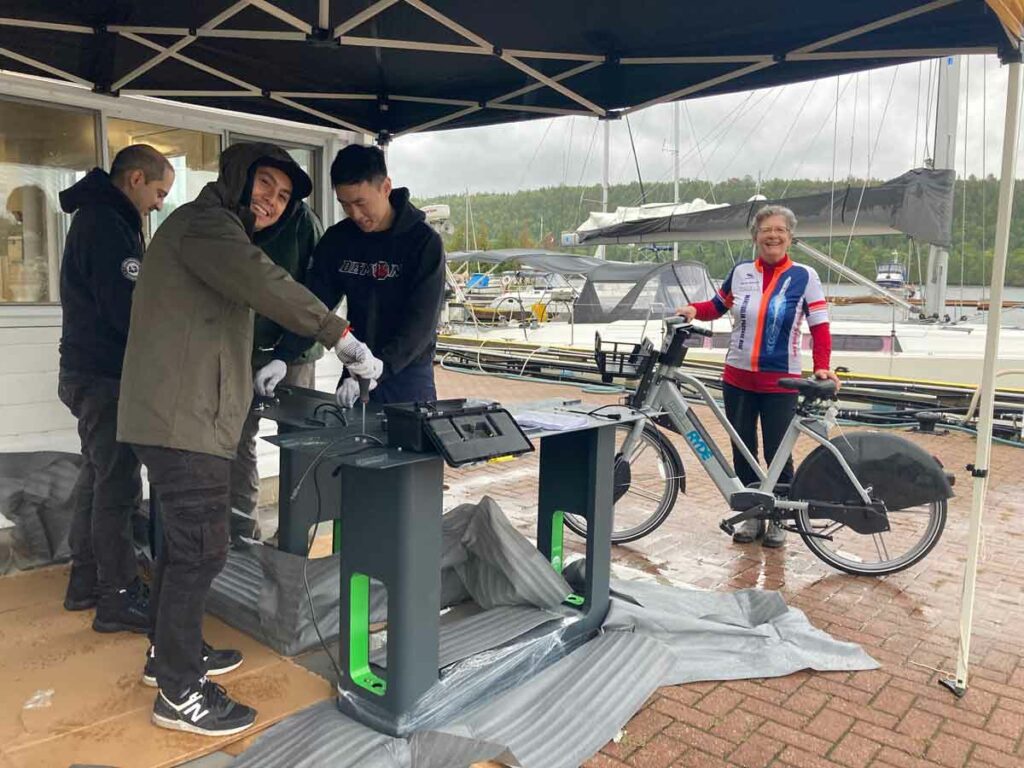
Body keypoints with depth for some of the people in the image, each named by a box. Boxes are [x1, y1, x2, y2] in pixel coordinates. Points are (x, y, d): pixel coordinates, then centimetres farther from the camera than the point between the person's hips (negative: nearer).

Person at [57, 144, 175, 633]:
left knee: (98, 477, 16)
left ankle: (86, 582, 27)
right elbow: (128, 309, -22)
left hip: (89, 372, 11)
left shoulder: (98, 218, 18)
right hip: (104, 377, -11)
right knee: (117, 486, -6)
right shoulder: (107, 225, -16)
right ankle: (118, 598, 2)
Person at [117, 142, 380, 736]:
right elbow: (264, 283, -28)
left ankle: (170, 652, 35)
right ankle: (179, 693, 6)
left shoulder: (221, 232, 24)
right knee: (202, 548, -5)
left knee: (184, 540, 20)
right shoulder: (205, 221, -10)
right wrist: (343, 337, -29)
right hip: (184, 419, -11)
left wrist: (258, 370, 17)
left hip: (185, 416, 11)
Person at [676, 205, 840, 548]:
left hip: (780, 382, -3)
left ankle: (779, 519, 21)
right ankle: (752, 514, 26)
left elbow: (820, 326, -6)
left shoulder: (804, 276, -5)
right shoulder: (741, 272, 3)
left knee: (777, 454, 1)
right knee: (743, 451, 10)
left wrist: (822, 367, -18)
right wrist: (694, 310, -6)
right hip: (737, 379, 3)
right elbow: (718, 305, 14)